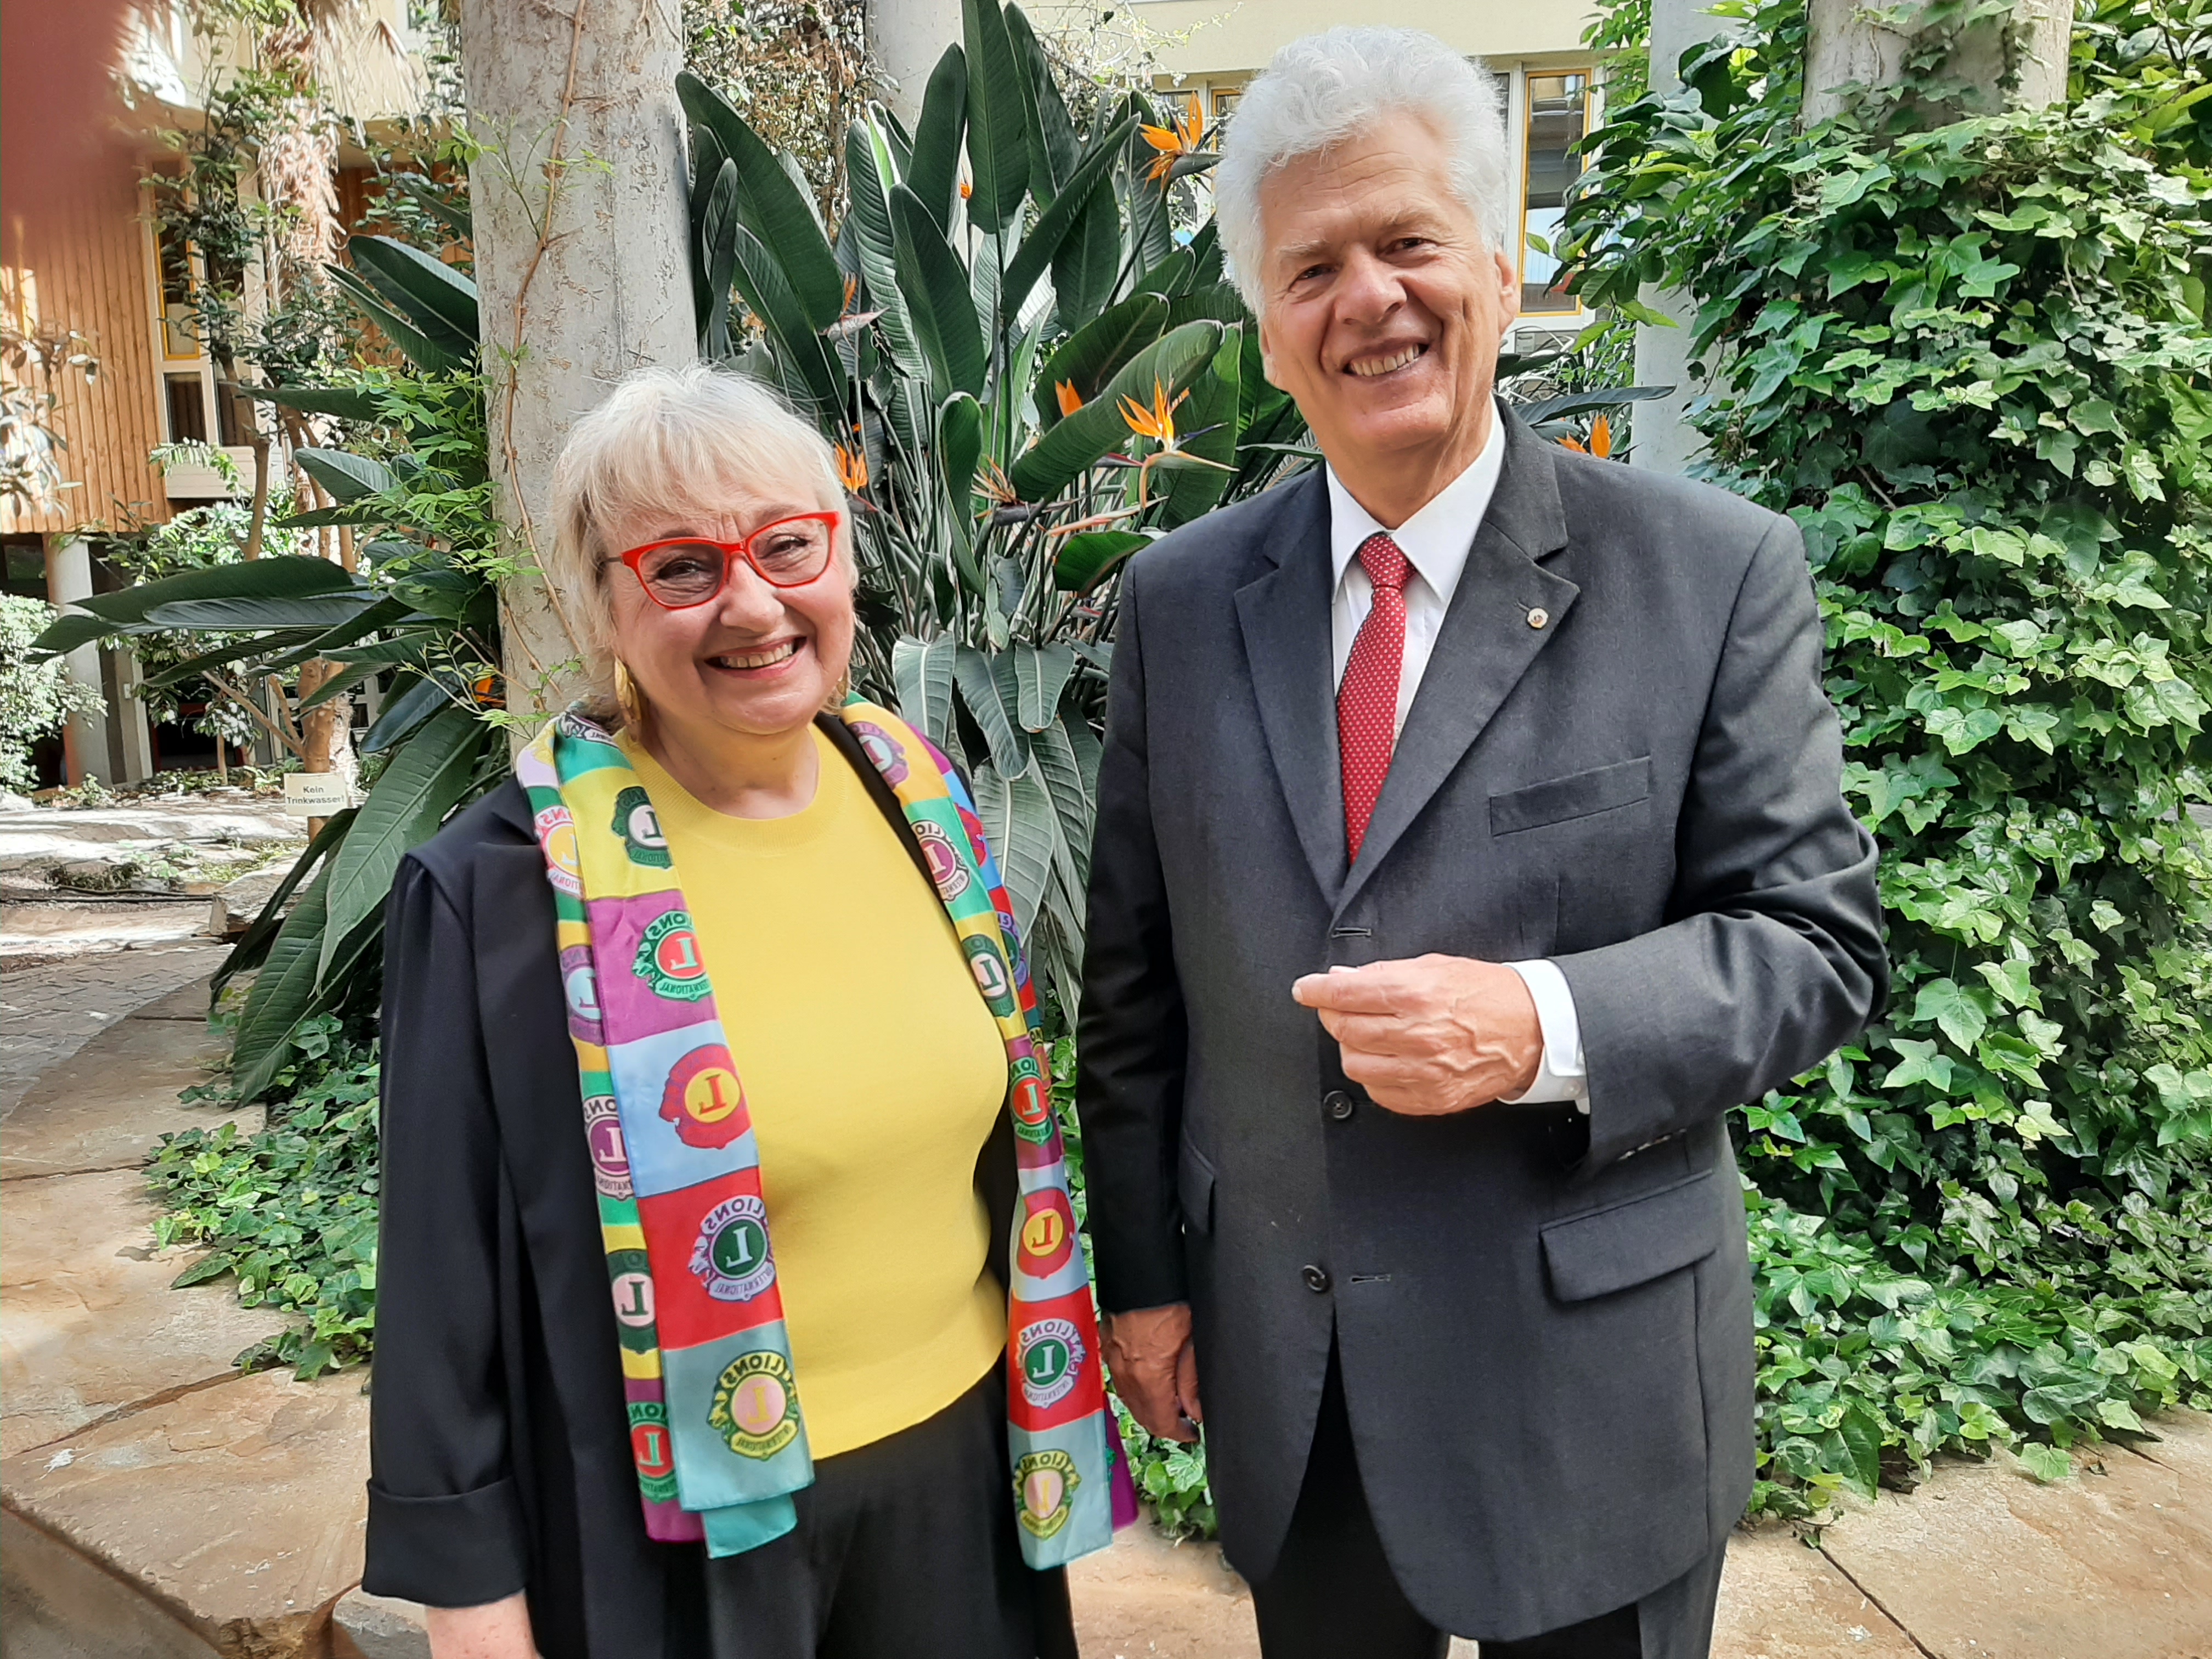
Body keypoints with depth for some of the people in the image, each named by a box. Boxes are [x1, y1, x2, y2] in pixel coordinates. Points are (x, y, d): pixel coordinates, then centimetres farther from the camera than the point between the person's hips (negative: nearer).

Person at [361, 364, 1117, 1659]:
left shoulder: (920, 797, -4)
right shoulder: (505, 892, -18)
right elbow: (447, 1265, -11)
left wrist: (1054, 1392, 11)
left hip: (963, 1454, 4)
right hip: (686, 1523, -4)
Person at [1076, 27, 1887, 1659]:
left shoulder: (1718, 575, -10)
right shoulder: (1180, 598, -2)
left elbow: (1820, 940, -7)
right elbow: (1133, 977, 2)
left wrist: (1548, 1030, -25)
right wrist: (1140, 1271, 4)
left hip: (1589, 1378, -2)